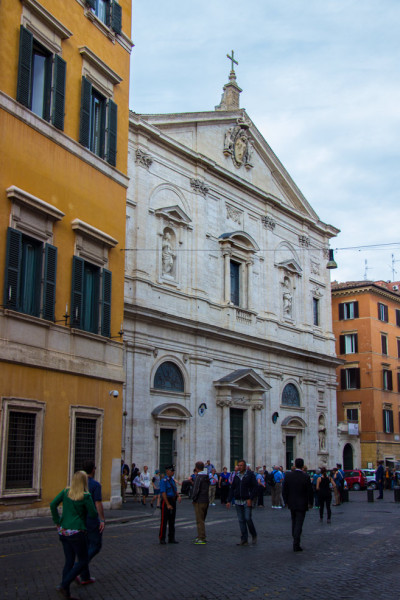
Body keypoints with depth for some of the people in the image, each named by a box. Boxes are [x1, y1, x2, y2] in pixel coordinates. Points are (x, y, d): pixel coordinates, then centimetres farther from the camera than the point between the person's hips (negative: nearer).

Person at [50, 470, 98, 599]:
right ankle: (64, 585, -5)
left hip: (63, 531, 7)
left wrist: (57, 522, 7)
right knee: (83, 561, 6)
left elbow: (53, 504, -1)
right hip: (76, 532, -7)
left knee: (69, 561, 15)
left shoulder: (66, 492, 3)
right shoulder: (85, 496, -12)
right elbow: (94, 515, -8)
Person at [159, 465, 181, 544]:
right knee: (164, 521, -3)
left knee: (172, 521, 11)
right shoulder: (164, 481, -12)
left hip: (173, 501, 8)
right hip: (166, 501, -8)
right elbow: (163, 493, -16)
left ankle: (171, 539, 17)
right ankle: (162, 539, 5)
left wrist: (178, 496, -3)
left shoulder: (173, 480, 12)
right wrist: (168, 504, -19)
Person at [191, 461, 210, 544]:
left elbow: (196, 490, -21)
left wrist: (193, 498, -8)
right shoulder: (207, 477, 10)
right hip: (206, 500, 9)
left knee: (200, 521, -4)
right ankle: (200, 537, 24)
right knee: (202, 520, 17)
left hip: (199, 502, -9)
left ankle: (201, 539, -3)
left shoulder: (198, 477, -16)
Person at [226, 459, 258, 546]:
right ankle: (244, 540, 8)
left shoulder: (250, 475, -4)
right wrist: (229, 501, 7)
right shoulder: (236, 476, 11)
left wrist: (250, 499, -16)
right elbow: (232, 489, 13)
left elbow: (255, 487, -8)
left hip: (247, 501, -5)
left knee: (247, 518, -11)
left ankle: (254, 535, 13)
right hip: (238, 501, 5)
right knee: (241, 520, 4)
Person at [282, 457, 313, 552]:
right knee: (299, 524, 0)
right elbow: (310, 491, -10)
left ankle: (295, 540, 30)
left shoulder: (288, 475, -6)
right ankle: (296, 545, -2)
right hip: (302, 504, -3)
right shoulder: (306, 477, -15)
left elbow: (284, 490, -1)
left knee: (294, 522, 20)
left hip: (291, 503, 3)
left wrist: (286, 501, 12)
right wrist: (310, 503, 5)